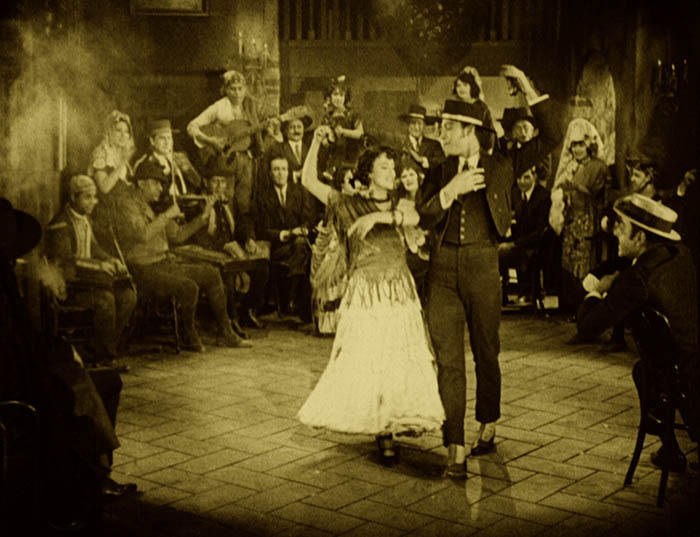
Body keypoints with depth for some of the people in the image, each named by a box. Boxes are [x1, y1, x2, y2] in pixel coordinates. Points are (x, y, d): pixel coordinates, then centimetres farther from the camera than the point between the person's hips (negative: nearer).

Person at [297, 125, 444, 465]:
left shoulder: (398, 204, 11)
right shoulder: (349, 205, 7)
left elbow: (413, 218, -13)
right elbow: (309, 181, -1)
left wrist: (377, 217, -26)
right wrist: (317, 142, -9)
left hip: (399, 296, 2)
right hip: (363, 297, -2)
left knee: (400, 366, -2)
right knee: (361, 365, -5)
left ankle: (386, 432, 10)